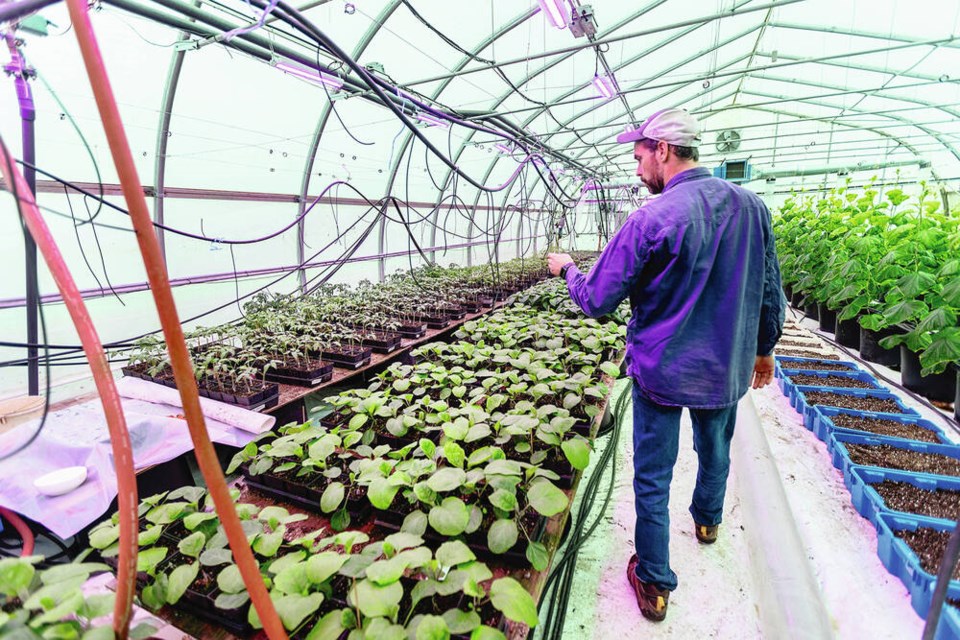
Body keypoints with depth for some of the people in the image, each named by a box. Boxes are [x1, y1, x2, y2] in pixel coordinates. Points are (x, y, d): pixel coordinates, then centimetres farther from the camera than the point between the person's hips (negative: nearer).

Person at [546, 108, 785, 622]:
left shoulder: (649, 221, -21)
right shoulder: (753, 207, -2)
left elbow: (597, 302, -16)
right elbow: (770, 290, 6)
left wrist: (566, 267, 3)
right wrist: (764, 347, 21)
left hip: (660, 371, -6)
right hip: (728, 367, 6)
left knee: (652, 477, 10)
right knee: (715, 451, 29)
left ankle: (654, 583, 26)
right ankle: (708, 521, 57)